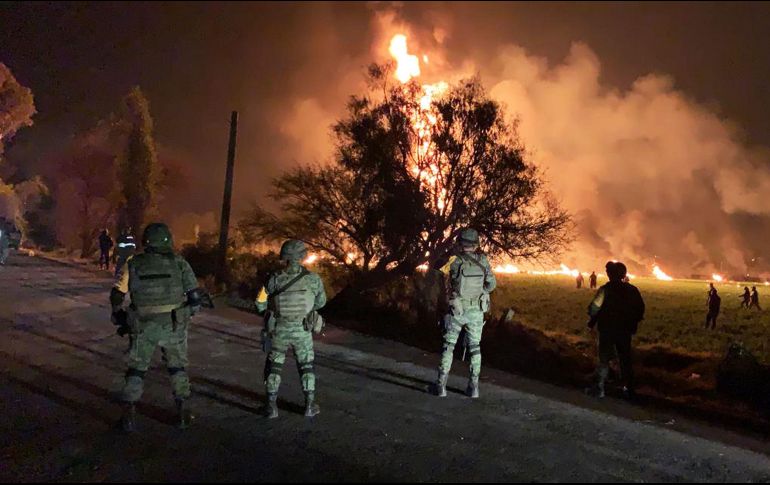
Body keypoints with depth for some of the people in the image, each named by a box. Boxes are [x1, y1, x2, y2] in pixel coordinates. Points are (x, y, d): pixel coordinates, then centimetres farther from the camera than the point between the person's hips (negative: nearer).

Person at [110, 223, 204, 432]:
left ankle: (129, 415, 13)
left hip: (143, 327, 0)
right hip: (173, 326, 0)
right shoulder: (179, 262, -2)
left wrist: (118, 315, 22)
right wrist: (190, 311, 15)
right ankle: (183, 412, 16)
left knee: (136, 369, 16)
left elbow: (117, 295, 4)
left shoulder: (133, 264, 0)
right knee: (178, 367, 18)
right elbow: (196, 296, -5)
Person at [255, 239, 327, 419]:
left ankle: (271, 406, 18)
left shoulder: (274, 280, -12)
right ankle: (310, 405, 19)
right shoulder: (313, 279, -12)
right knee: (306, 367, 17)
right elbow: (321, 302, 3)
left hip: (278, 331, 0)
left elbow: (260, 304, -5)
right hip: (302, 332, 0)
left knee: (273, 367, 16)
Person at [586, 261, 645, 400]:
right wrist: (633, 324, 17)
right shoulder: (632, 290, -1)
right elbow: (640, 309, 5)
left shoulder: (605, 289, -15)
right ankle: (629, 389, 19)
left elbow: (594, 308, -17)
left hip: (607, 330, -3)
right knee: (626, 359, 15)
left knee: (604, 359, 6)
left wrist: (592, 322, -1)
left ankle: (600, 388, 7)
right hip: (625, 331, 4)